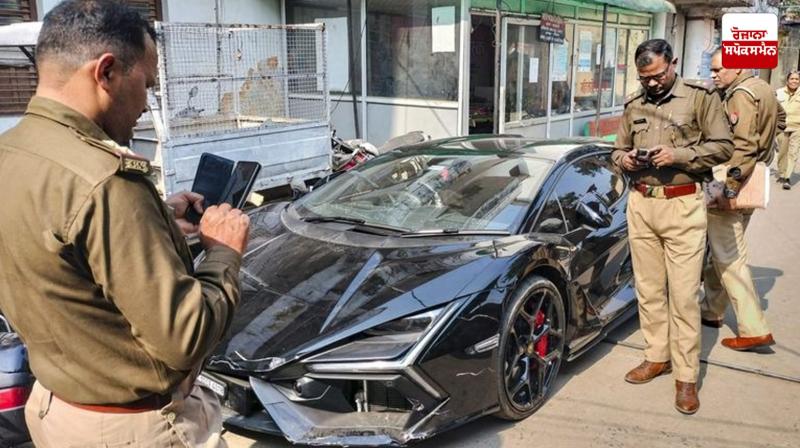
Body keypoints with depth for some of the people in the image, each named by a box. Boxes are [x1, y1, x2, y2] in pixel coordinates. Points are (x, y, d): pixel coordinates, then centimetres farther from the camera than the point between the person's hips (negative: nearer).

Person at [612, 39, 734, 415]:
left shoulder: (701, 96, -1)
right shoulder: (634, 105, 12)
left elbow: (723, 146, -3)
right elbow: (617, 149, 19)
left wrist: (678, 155, -16)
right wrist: (624, 159, -4)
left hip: (682, 206, -4)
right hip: (640, 205, 5)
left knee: (684, 294, -4)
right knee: (648, 288, 10)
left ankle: (686, 376, 5)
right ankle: (657, 356, 25)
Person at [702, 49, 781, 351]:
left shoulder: (741, 94, -15)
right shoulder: (763, 89, 15)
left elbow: (743, 147, -23)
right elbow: (780, 118, 35)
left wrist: (729, 190, -24)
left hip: (734, 183, -10)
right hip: (752, 185, 10)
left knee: (728, 257, -6)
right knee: (722, 251, 17)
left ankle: (754, 329, -4)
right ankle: (712, 310, 28)